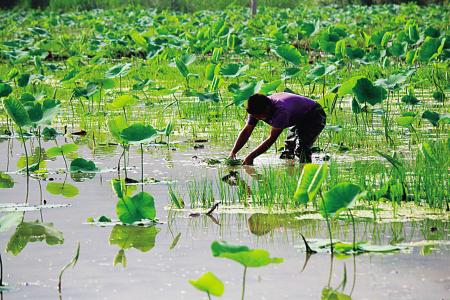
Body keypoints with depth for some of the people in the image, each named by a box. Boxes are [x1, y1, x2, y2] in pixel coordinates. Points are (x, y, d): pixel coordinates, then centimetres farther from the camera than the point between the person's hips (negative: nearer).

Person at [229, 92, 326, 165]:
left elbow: (272, 139, -39)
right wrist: (233, 152, -23)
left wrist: (251, 156, -39)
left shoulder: (280, 111, -41)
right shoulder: (257, 109, -16)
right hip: (299, 120, 9)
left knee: (301, 148, -25)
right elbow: (246, 131, -11)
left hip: (315, 116, -9)